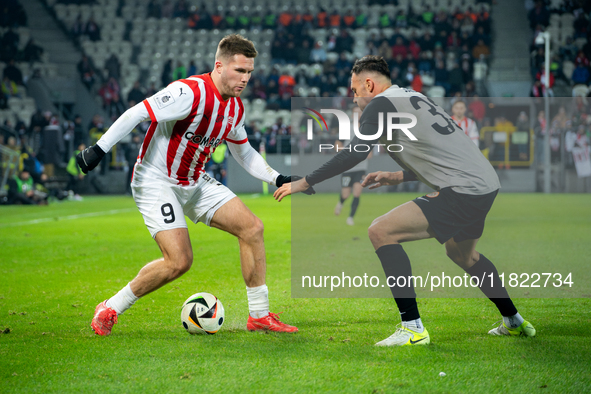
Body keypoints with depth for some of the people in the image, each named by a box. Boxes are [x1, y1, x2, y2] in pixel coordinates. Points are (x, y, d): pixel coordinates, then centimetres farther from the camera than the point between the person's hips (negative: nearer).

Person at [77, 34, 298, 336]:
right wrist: (99, 149, -28)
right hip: (155, 182, -8)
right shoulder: (191, 93, -23)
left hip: (195, 184, 8)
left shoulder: (235, 107, 4)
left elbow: (243, 152, 20)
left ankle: (259, 316, 7)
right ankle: (110, 309, -1)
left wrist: (278, 179, 12)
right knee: (180, 261, -20)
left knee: (252, 227, -3)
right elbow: (136, 114, -25)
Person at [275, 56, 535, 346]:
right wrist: (400, 177, 31)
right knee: (463, 254, 34)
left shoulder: (382, 104, -5)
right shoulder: (413, 97, 22)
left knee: (381, 232, -11)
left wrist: (304, 183, -11)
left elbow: (355, 154, -17)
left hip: (462, 191, -10)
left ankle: (413, 327, -12)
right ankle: (514, 322, 44)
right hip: (487, 184, 10)